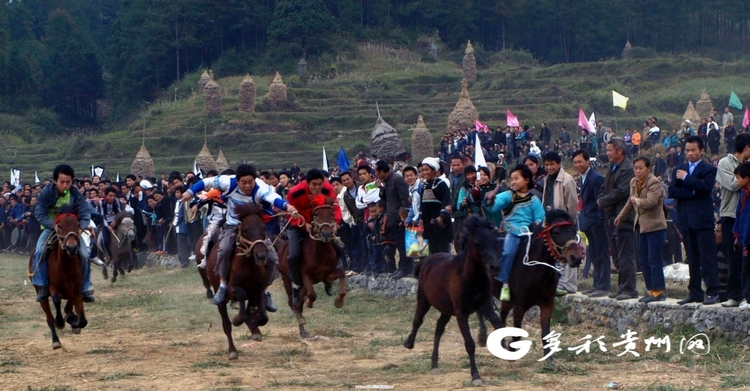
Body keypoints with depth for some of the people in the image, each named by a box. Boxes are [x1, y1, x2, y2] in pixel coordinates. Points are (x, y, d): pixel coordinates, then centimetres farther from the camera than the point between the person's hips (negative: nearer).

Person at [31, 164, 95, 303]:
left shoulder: (76, 194, -13)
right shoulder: (46, 193, -17)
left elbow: (85, 214, -13)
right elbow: (40, 214, -20)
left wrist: (82, 226, -35)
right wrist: (54, 225, -36)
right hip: (51, 228, -1)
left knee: (84, 255, -14)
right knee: (39, 252, -26)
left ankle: (85, 288, 1)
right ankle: (43, 287, -19)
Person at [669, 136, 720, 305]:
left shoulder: (709, 169, 2)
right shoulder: (679, 170, 16)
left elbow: (706, 187, -17)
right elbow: (672, 191, 2)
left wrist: (686, 178, -10)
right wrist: (692, 192, -10)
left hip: (702, 219, -5)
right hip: (686, 220, 5)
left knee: (707, 257, -7)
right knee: (692, 259, 9)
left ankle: (712, 293, -7)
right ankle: (695, 293, 12)